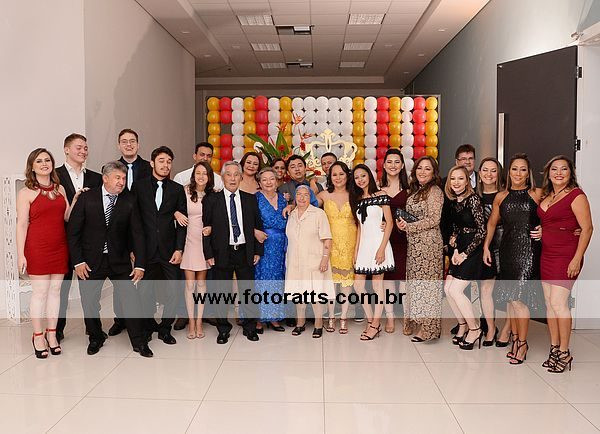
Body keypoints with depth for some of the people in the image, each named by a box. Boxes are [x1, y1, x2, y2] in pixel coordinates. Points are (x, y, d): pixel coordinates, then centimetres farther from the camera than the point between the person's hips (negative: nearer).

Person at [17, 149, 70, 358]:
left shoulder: (60, 189, 11)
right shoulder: (26, 193, -3)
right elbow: (21, 224, -6)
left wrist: (76, 199, -2)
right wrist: (21, 255, -10)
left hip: (60, 247, 4)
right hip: (37, 247, -4)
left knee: (55, 290, 9)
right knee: (39, 292, 1)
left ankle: (51, 334, 20)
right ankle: (38, 336, 14)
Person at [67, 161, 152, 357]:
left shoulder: (129, 201, -3)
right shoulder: (87, 198, -6)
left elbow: (137, 233, -3)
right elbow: (73, 231, -4)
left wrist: (140, 264, -9)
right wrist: (78, 261, -9)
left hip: (120, 260, 0)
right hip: (91, 260, 0)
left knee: (131, 298, -3)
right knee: (89, 302, 10)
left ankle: (139, 342, 12)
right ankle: (96, 338, 33)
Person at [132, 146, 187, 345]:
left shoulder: (177, 189, 7)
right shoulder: (138, 186, 4)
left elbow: (182, 222, 5)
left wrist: (179, 249, -3)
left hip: (169, 249, 1)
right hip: (145, 248, -1)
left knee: (173, 291, 1)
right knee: (146, 290, 9)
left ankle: (165, 328, 17)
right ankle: (148, 325, 28)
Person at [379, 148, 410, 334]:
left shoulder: (408, 190, 4)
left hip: (403, 238, -1)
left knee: (404, 277, 0)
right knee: (386, 276, 4)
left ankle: (407, 318, 11)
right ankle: (389, 317, 15)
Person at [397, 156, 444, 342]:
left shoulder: (435, 191, -8)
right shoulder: (415, 191, 16)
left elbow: (433, 219, -14)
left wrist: (409, 227, -14)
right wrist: (403, 223, 1)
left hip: (428, 242, -8)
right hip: (414, 243, 8)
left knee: (426, 282, -4)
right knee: (416, 282, 9)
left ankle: (428, 327, 3)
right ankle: (419, 322, 17)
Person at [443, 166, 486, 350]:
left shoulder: (473, 199, -14)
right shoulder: (453, 201, 8)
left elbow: (482, 230, -15)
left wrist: (465, 253, -13)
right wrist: (455, 249, 3)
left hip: (473, 249, -7)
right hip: (459, 249, 7)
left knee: (455, 290, -11)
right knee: (447, 288, 2)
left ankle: (474, 329, 7)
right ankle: (463, 326, 20)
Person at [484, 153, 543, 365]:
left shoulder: (537, 194, 1)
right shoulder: (501, 197, 10)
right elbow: (492, 223, 17)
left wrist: (543, 230, -9)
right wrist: (486, 246, 13)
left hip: (529, 250, -4)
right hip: (508, 250, 4)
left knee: (519, 298, -7)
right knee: (512, 298, 9)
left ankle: (522, 343, 8)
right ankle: (516, 339, 21)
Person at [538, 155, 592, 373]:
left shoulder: (576, 195, -9)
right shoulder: (545, 195, 13)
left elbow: (587, 229, -13)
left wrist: (577, 259, -17)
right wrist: (538, 232, 7)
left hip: (566, 255, -7)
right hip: (547, 255, 7)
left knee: (558, 302, -9)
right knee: (549, 303, 8)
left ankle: (564, 353, 5)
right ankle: (554, 349, 18)